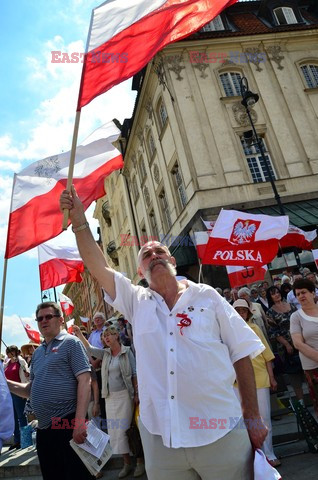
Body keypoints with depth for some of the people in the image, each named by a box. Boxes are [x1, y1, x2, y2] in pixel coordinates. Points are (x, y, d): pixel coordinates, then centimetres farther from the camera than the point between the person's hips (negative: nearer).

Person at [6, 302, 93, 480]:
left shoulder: (70, 343, -5)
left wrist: (79, 421, -22)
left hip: (68, 424, -7)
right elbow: (30, 390, 20)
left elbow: (85, 381, -14)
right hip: (44, 428, 7)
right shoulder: (37, 352, 16)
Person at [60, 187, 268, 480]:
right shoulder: (137, 302, 8)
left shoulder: (206, 296, 3)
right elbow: (98, 267, -2)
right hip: (160, 436, 2)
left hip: (219, 430, -1)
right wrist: (80, 222, -12)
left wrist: (253, 416, 0)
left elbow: (241, 354, 2)